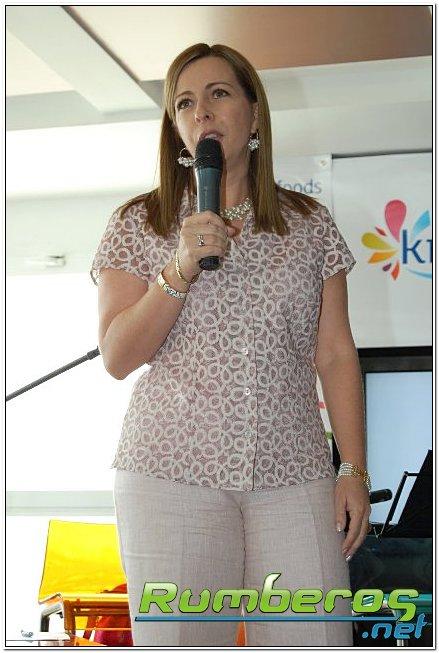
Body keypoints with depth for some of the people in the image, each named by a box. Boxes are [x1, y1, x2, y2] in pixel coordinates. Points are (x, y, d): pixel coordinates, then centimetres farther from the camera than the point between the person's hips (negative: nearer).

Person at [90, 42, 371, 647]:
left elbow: (335, 354, 9)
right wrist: (181, 268, -12)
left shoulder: (311, 224, 11)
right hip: (172, 470, -1)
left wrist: (354, 468, 1)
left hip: (295, 474, 1)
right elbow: (118, 358, 1)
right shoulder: (138, 223, 8)